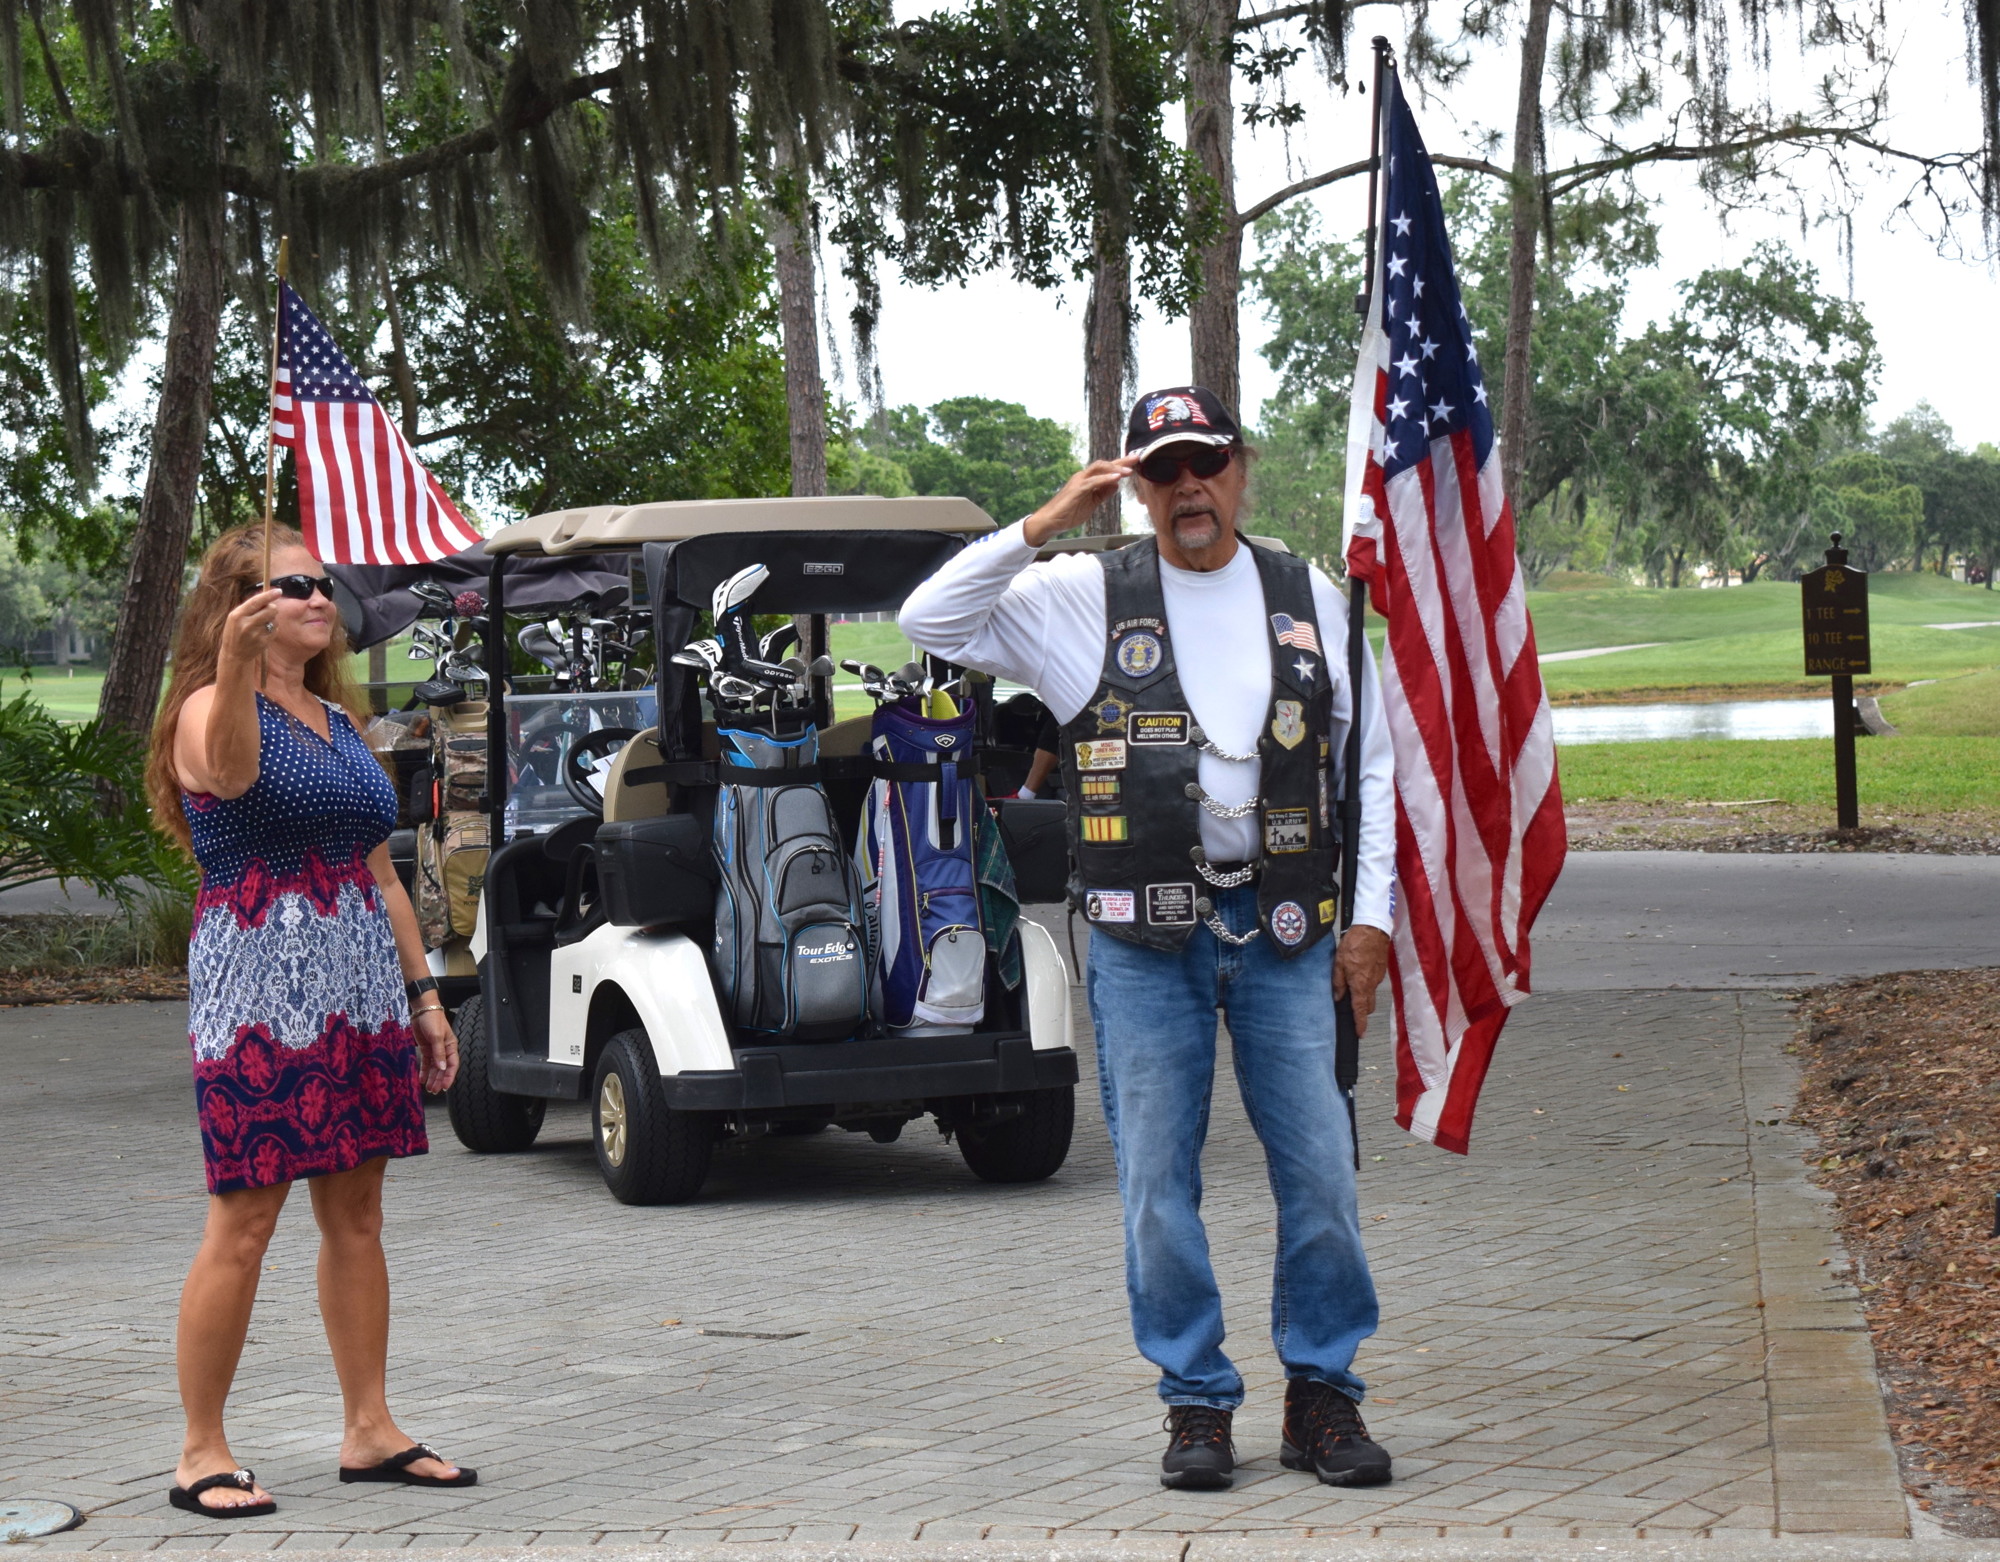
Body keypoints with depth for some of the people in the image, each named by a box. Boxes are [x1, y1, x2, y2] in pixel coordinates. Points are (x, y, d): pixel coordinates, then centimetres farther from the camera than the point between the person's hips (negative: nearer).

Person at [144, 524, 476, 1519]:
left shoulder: (340, 720, 18)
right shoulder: (210, 710, -6)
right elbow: (229, 771, -31)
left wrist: (423, 993, 19)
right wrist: (236, 671, -50)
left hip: (360, 993, 7)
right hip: (258, 987, -7)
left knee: (357, 1215, 9)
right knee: (244, 1220, -7)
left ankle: (369, 1431, 16)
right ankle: (201, 1454, -1)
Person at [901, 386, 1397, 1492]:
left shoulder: (1308, 601, 10)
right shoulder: (1084, 598, 4)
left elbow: (1372, 766, 13)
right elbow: (931, 623, -5)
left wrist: (1371, 918, 6)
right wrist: (1044, 525, -11)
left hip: (1282, 925, 1)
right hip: (1144, 937, -1)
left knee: (1320, 1169, 0)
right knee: (1159, 1180, 1)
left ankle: (1322, 1395, 13)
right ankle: (1197, 1402, 13)